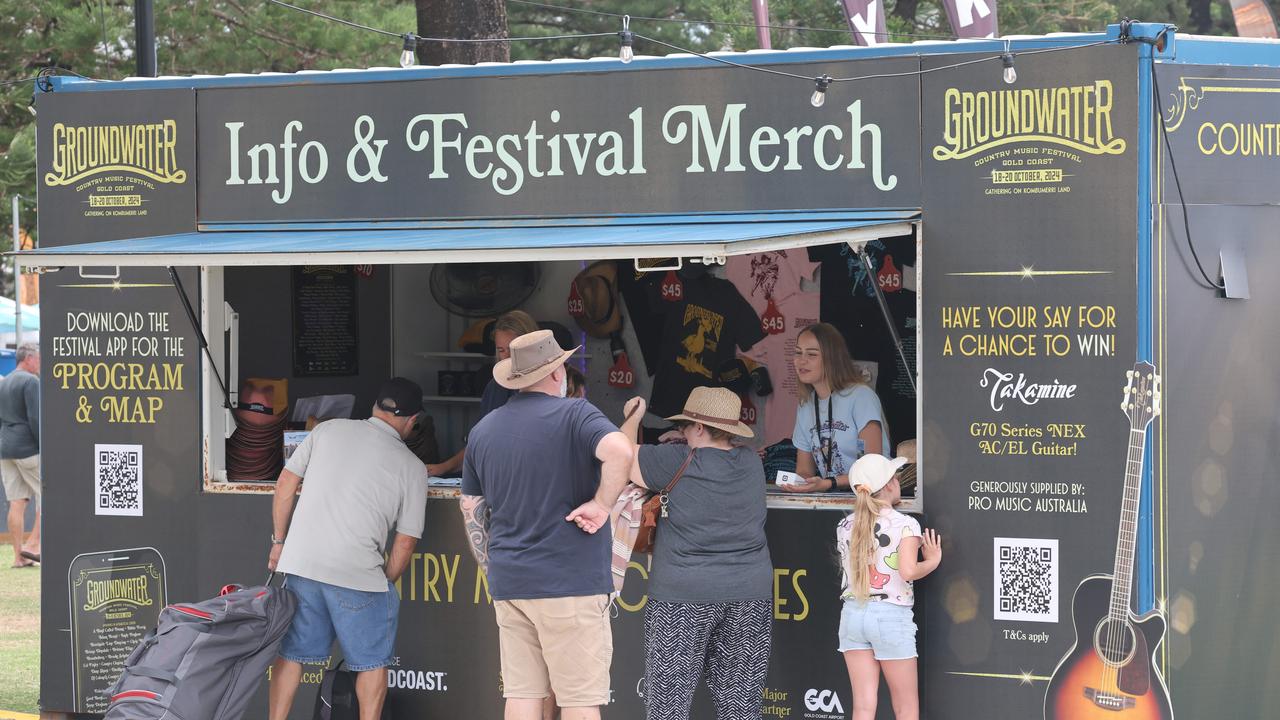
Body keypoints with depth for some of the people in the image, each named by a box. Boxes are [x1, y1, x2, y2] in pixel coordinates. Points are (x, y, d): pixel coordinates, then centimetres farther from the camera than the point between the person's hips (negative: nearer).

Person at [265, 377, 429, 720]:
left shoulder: (328, 430, 8)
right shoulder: (411, 467, 2)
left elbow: (285, 484, 9)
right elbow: (405, 543, 1)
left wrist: (279, 541, 18)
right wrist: (385, 582, 16)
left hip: (299, 563, 3)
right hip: (356, 574, -3)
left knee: (291, 653, 15)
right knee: (372, 662, 11)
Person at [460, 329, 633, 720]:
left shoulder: (484, 429, 13)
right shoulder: (573, 415, -7)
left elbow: (471, 508, 19)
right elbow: (619, 451, -27)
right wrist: (601, 506, -16)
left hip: (508, 584, 6)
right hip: (570, 582, -6)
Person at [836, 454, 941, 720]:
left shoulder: (845, 526, 7)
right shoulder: (905, 525, -9)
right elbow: (908, 571, -23)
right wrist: (932, 561, -4)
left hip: (853, 615, 4)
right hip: (891, 617, -4)